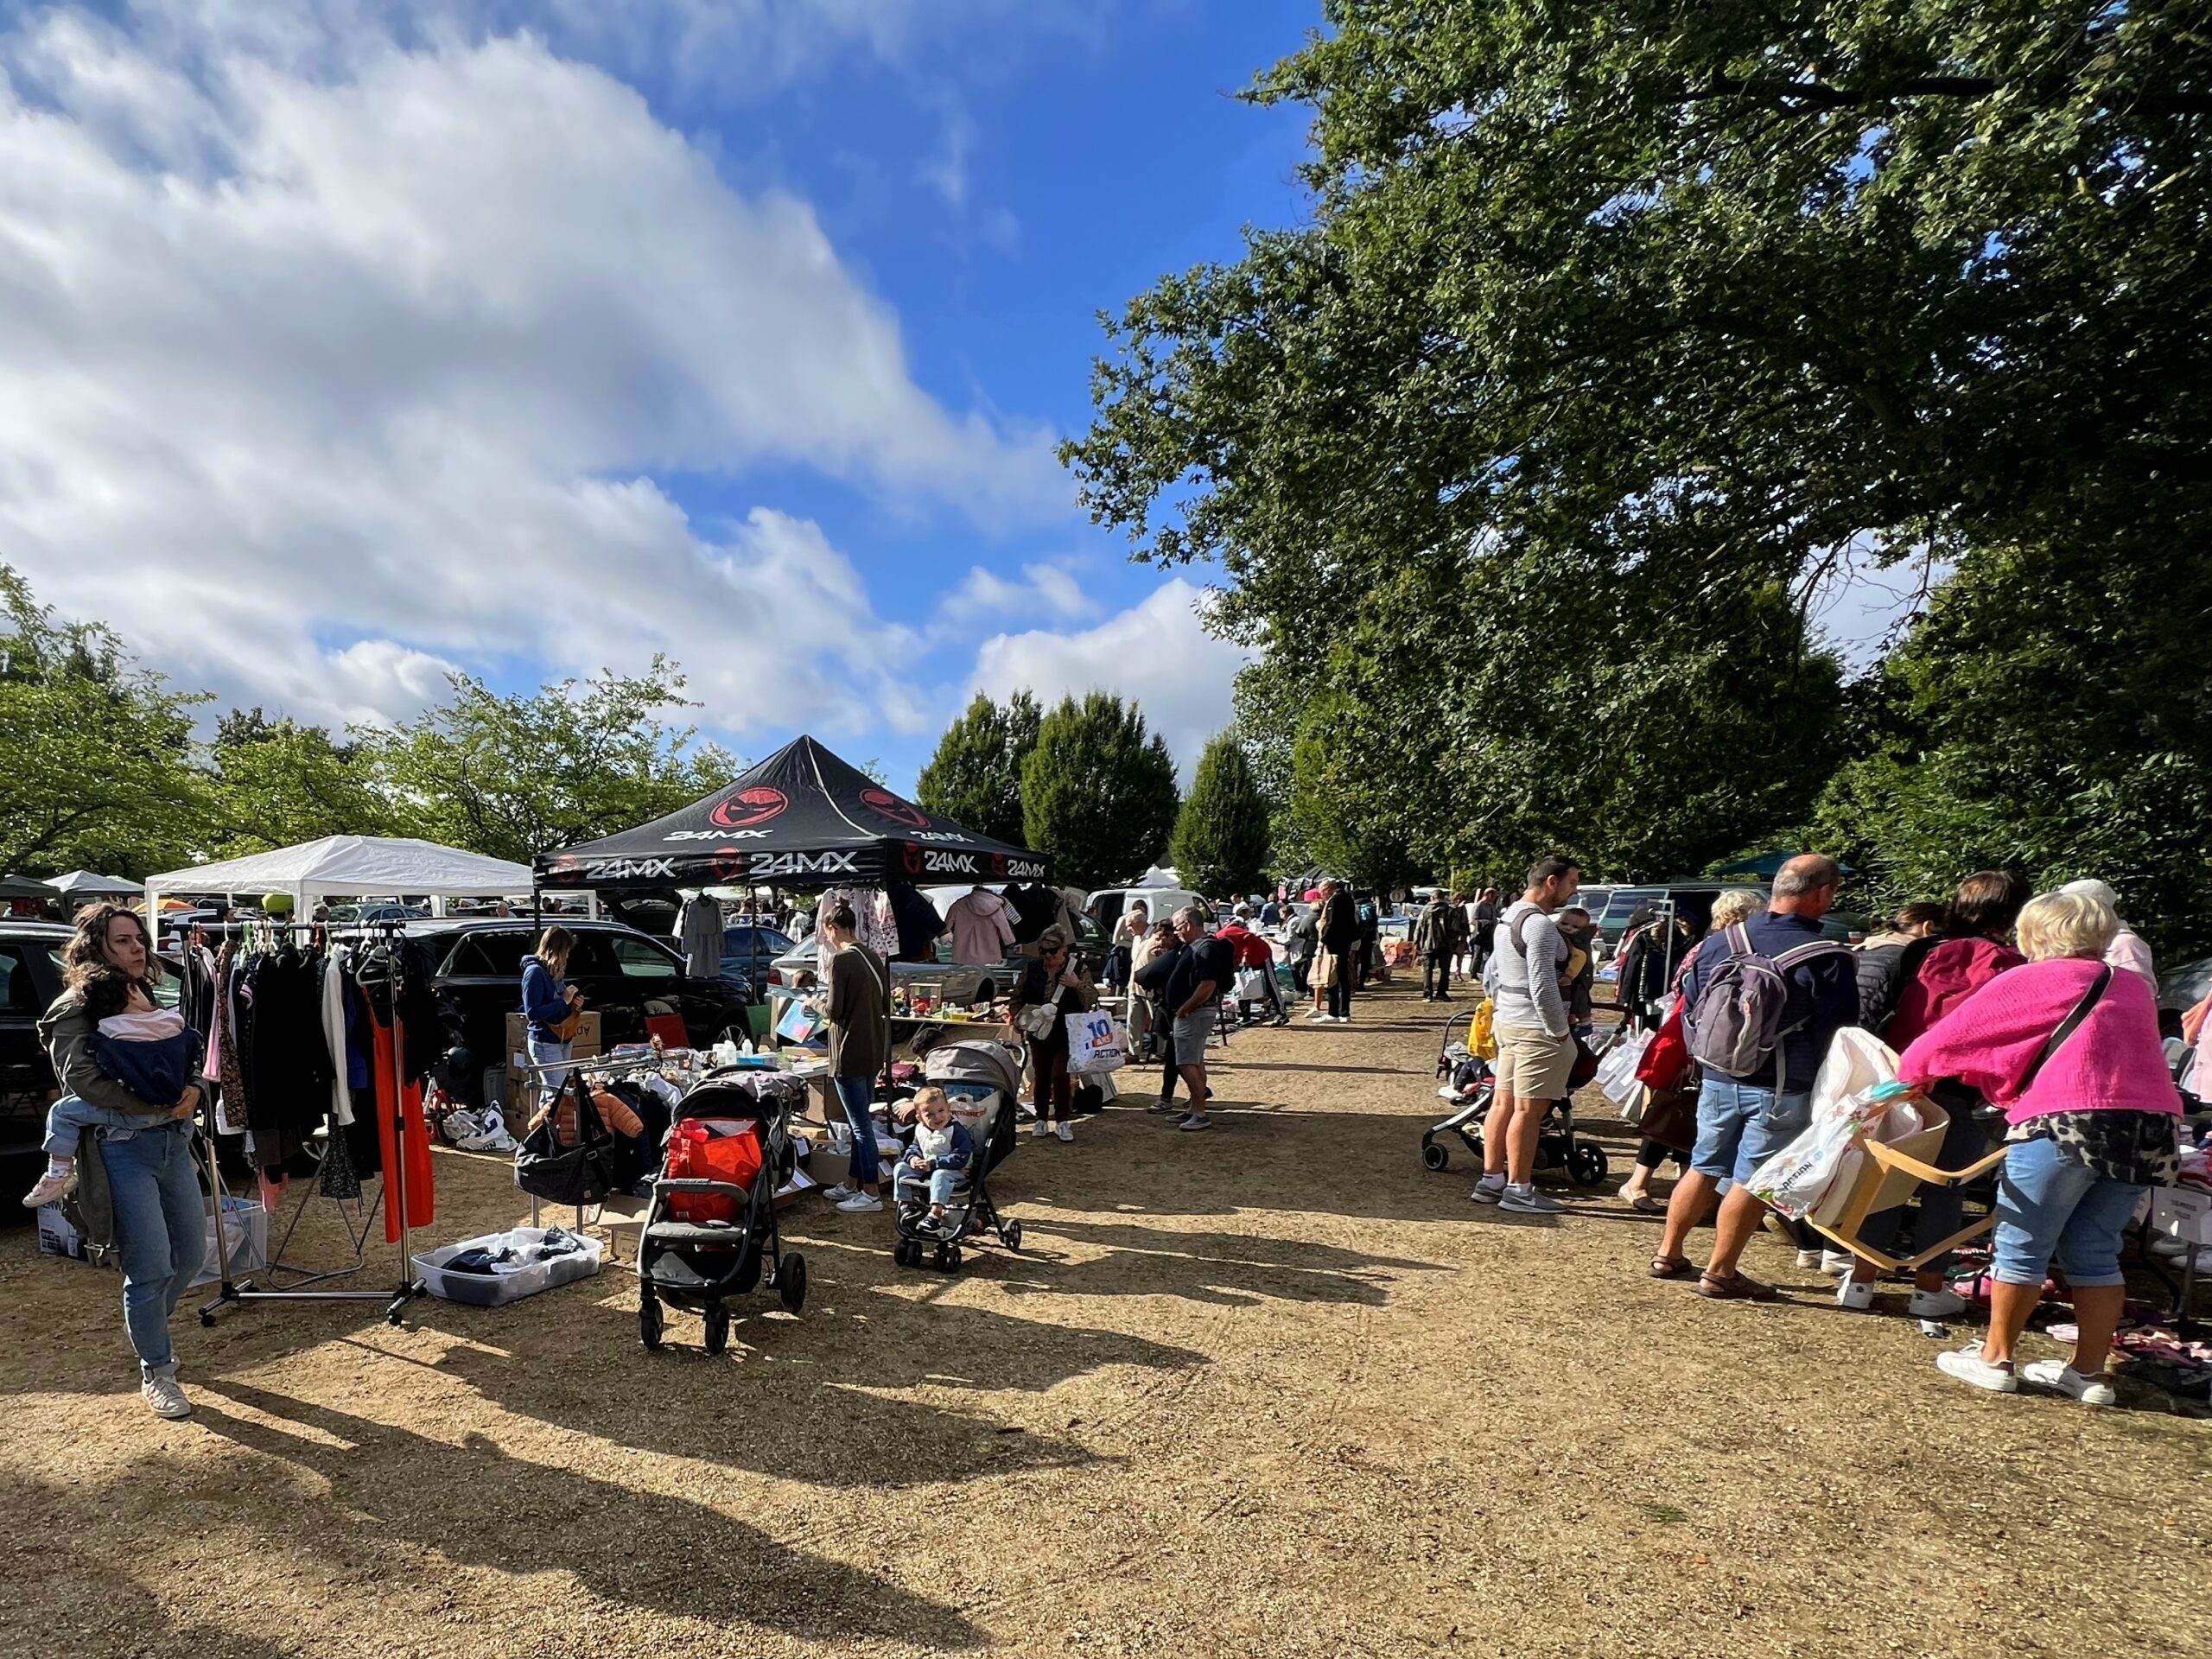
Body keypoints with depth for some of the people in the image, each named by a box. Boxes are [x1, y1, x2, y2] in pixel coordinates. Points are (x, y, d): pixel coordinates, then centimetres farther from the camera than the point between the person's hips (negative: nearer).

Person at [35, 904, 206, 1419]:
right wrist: (160, 1105, -13)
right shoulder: (74, 1009, -6)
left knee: (191, 1254, 13)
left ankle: (148, 1331, 39)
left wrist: (194, 1088, -3)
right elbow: (83, 1080, -16)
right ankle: (156, 1372, 15)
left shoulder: (145, 1000, 15)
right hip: (122, 1148, -6)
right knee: (152, 1266, -4)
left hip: (174, 1141, 7)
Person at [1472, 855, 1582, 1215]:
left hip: (1508, 1024, 10)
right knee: (1527, 1110, -3)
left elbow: (1492, 976, 21)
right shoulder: (1540, 924, -17)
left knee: (1504, 1103, 13)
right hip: (1536, 1030, -10)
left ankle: (1491, 1180, 19)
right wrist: (1560, 1031, -14)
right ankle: (1518, 1189, 4)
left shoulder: (1507, 919, 15)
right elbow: (1543, 987, -22)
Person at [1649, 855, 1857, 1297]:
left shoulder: (1719, 943, 1)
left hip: (1718, 1079, 5)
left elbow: (1690, 1011, 9)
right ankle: (1719, 1273, 13)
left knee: (1704, 1167, 17)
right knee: (1751, 1181, 5)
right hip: (1782, 1090, -5)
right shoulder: (1828, 958, -14)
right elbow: (1841, 1035, -9)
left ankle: (1668, 1254, 26)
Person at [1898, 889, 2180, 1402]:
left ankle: (1994, 1360, 14)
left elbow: (1947, 1036, 3)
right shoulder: (2134, 986, 18)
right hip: (2152, 1129, 6)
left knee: (2022, 1247, 5)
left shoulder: (2028, 981, 1)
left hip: (2065, 1125, -6)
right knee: (2094, 1252, 15)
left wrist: (1911, 1074, 21)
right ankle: (2089, 1372, 21)